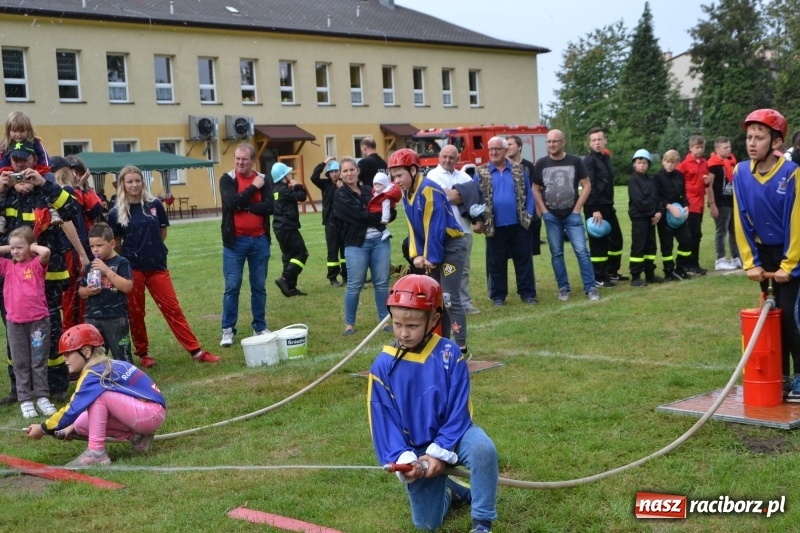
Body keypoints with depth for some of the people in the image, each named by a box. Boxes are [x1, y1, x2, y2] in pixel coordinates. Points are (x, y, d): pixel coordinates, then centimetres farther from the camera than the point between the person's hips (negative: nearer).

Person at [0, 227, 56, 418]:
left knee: (39, 361, 7)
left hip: (39, 320, -3)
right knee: (20, 363, 8)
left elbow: (46, 252, -25)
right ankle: (25, 400, 14)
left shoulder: (37, 264, -4)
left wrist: (33, 247, -8)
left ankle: (42, 397, 13)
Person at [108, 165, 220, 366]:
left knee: (173, 309, 2)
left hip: (157, 266, 1)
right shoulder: (116, 213, -4)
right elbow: (115, 243, 6)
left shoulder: (155, 205, 1)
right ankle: (143, 354, 22)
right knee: (135, 313, 6)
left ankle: (196, 351, 2)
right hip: (131, 268, -1)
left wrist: (152, 248, 7)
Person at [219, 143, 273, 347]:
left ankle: (260, 327, 20)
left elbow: (270, 207, -10)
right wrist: (253, 187, -11)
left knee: (259, 286, 9)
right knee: (232, 287, -1)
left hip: (260, 240, 2)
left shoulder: (264, 180, 4)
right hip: (235, 241, -2)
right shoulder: (227, 179, -1)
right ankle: (228, 330, 7)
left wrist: (243, 205, -15)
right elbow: (232, 202, -19)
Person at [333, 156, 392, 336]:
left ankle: (384, 320, 16)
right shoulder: (340, 195, 0)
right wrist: (380, 216, -8)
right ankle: (349, 323, 9)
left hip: (380, 240, 4)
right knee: (354, 285, -2)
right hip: (356, 244, -4)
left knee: (382, 283, 6)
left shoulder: (369, 190, 13)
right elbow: (358, 215, -13)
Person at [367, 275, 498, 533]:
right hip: (415, 448, 1)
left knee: (483, 449, -35)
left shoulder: (450, 354, -14)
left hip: (451, 435, -1)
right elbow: (384, 421, -9)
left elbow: (458, 410, -13)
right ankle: (447, 491, 34)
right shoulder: (383, 365, -12)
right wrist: (403, 457, -21)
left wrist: (441, 452, -20)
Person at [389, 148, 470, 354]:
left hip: (451, 247, -9)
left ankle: (461, 348, -7)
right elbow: (413, 227, 9)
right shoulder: (406, 194, 7)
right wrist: (417, 254, -2)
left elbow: (435, 227, -22)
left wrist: (431, 256, -17)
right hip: (434, 250, 9)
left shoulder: (429, 190, -21)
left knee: (450, 298, -11)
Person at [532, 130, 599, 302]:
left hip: (572, 215, -1)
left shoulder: (575, 161, -2)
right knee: (556, 254, 6)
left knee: (581, 251, -7)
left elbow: (587, 186, 0)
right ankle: (563, 288, 14)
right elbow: (535, 189, 8)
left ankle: (591, 288, -4)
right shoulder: (541, 164, 1)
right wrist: (544, 211, -1)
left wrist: (577, 209, -6)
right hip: (551, 216, 2)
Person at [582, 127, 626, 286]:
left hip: (608, 206, 9)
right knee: (599, 243, -4)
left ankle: (612, 272, 26)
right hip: (595, 208, -9)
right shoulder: (589, 161, -12)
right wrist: (594, 209, -25)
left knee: (616, 238, 14)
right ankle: (598, 278, 4)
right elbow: (589, 186, -20)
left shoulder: (606, 158, 14)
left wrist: (609, 204, 15)